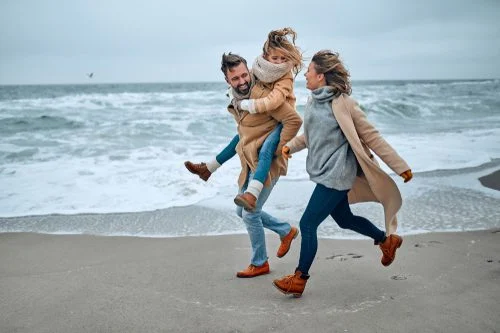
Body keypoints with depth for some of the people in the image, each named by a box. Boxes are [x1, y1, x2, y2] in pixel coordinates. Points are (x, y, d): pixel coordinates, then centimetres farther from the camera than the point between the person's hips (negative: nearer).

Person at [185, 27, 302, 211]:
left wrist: (244, 104, -33)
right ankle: (208, 168, 39)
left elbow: (271, 102, -42)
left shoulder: (285, 78, -28)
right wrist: (234, 98, -9)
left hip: (281, 121, -9)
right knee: (240, 138, 20)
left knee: (265, 150, -33)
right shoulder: (259, 68, -9)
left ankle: (252, 195, -50)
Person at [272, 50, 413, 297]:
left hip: (335, 175, -9)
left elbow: (371, 136, -14)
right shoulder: (313, 102, 7)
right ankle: (387, 240, 43)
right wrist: (290, 146, 4)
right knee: (344, 219, 22)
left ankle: (299, 279, 10)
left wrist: (400, 166, -11)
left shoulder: (342, 103, -17)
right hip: (322, 173, 9)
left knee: (308, 224, -5)